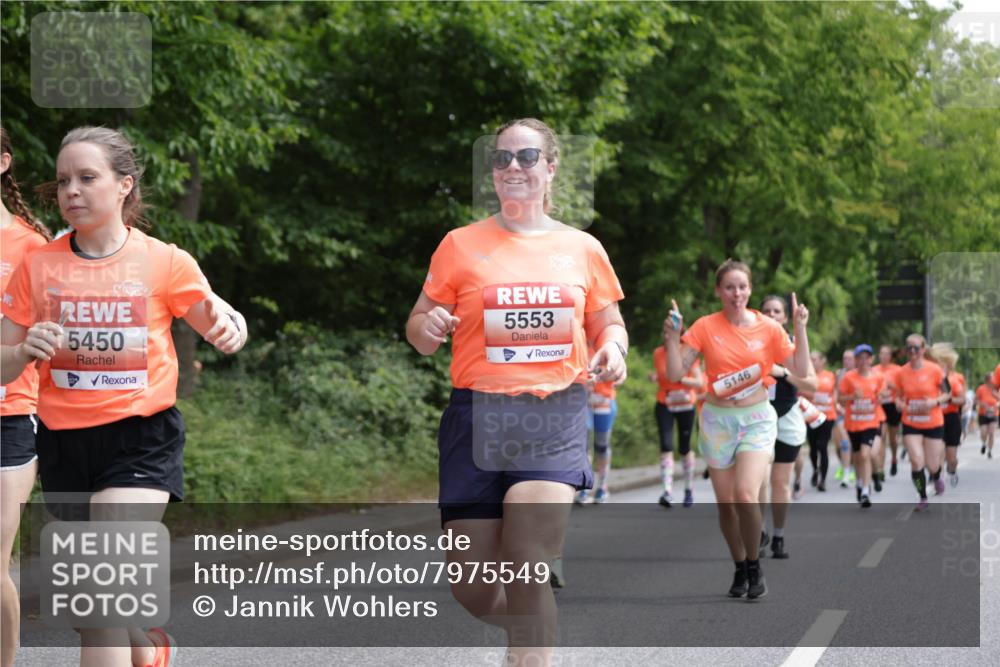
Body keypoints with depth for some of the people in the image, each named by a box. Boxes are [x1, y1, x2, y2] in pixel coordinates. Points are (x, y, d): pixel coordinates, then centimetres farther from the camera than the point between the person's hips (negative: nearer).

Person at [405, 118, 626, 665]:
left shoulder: (583, 248, 8)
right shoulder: (461, 245, 4)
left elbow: (608, 323, 19)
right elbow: (420, 327, 7)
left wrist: (612, 347, -4)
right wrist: (428, 327, -16)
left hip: (556, 419, 0)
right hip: (478, 418, 1)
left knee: (529, 565, -20)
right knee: (473, 588, 2)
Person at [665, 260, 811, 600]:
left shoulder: (768, 328, -2)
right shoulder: (705, 327, -4)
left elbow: (801, 370, -3)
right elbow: (675, 374, -6)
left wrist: (800, 328, -11)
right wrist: (672, 337, -20)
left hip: (756, 419, -1)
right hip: (717, 419, 1)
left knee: (745, 495, -20)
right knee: (726, 503, 5)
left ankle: (755, 566, -1)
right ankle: (740, 569, 25)